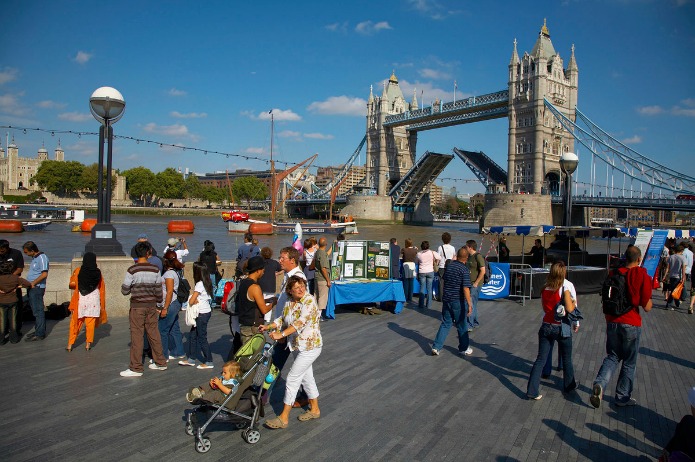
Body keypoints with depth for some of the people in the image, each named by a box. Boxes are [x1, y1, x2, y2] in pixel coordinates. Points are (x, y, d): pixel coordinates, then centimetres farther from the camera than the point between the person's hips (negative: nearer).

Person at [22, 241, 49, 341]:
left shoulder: (42, 258, -16)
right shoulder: (34, 258, 14)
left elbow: (44, 274, -23)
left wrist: (33, 283, -18)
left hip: (37, 288, -10)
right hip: (32, 288, 10)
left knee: (38, 311, -4)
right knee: (36, 311, 16)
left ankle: (40, 334, 2)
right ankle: (38, 330, 26)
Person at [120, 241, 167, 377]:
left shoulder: (132, 270, -12)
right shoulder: (155, 270, -2)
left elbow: (124, 291, -7)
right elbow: (159, 290, 4)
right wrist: (158, 304, 17)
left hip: (137, 306, -4)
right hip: (151, 305, 4)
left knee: (137, 336, 1)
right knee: (154, 334, 14)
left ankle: (136, 368, 7)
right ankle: (160, 362, 24)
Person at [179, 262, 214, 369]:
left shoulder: (199, 284, -19)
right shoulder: (206, 283, 9)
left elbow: (191, 301, -20)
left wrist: (195, 301, 0)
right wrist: (197, 301, -9)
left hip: (202, 314, -9)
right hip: (205, 312, 9)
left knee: (202, 338, -1)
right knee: (192, 335, 16)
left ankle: (208, 362, 5)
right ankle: (191, 359, 25)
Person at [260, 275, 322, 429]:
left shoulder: (309, 300, -20)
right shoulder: (289, 303, 4)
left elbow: (300, 322, -31)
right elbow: (282, 319, 19)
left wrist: (281, 334, -37)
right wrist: (268, 327, 6)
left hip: (310, 347, -8)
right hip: (298, 346, 8)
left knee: (292, 379, -6)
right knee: (306, 377, 18)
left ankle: (284, 417, 4)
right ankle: (315, 410, 34)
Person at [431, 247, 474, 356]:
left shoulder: (449, 266, 4)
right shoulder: (464, 270, -16)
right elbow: (466, 288, -21)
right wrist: (469, 304, -17)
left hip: (446, 299, 5)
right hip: (458, 301, -5)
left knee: (445, 324, 11)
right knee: (461, 325, 10)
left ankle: (436, 347, 4)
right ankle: (464, 348, 24)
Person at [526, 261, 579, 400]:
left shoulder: (545, 287, 1)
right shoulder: (565, 287, -13)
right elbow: (570, 309, -18)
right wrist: (574, 303, 3)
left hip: (546, 327, 3)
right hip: (561, 328, -3)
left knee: (540, 359, 5)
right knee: (566, 359, 20)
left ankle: (532, 391, -1)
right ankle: (569, 385, 39)